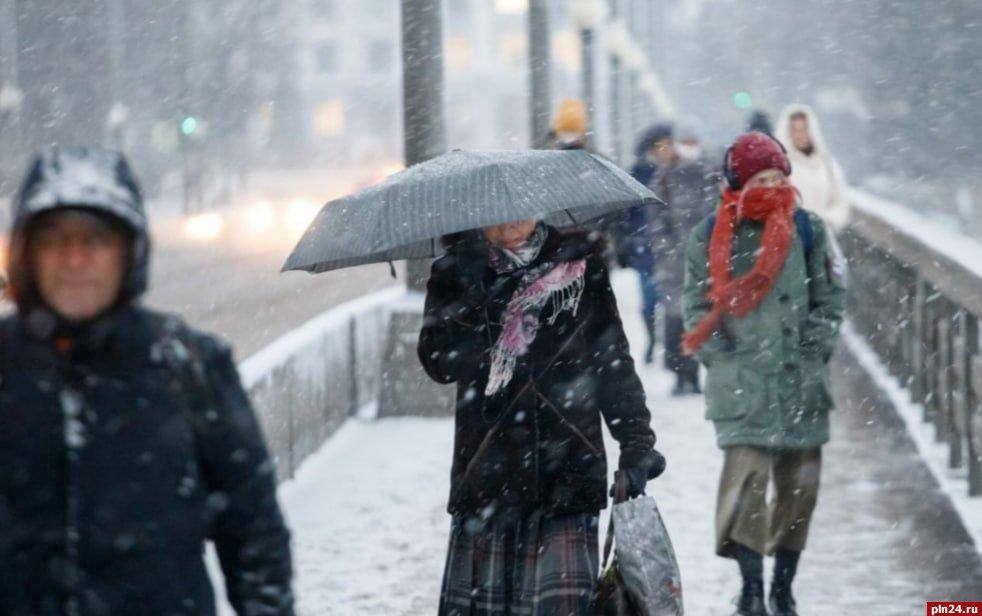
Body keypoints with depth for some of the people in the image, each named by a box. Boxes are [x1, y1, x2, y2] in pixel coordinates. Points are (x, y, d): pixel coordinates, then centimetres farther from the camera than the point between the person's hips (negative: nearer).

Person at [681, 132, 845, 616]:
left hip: (800, 381, 2)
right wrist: (723, 357, -5)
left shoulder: (809, 231, 6)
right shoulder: (710, 237, 3)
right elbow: (698, 305, 5)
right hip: (740, 380, -2)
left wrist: (810, 352, -3)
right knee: (746, 470, -16)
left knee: (799, 483, 6)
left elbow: (829, 300, 8)